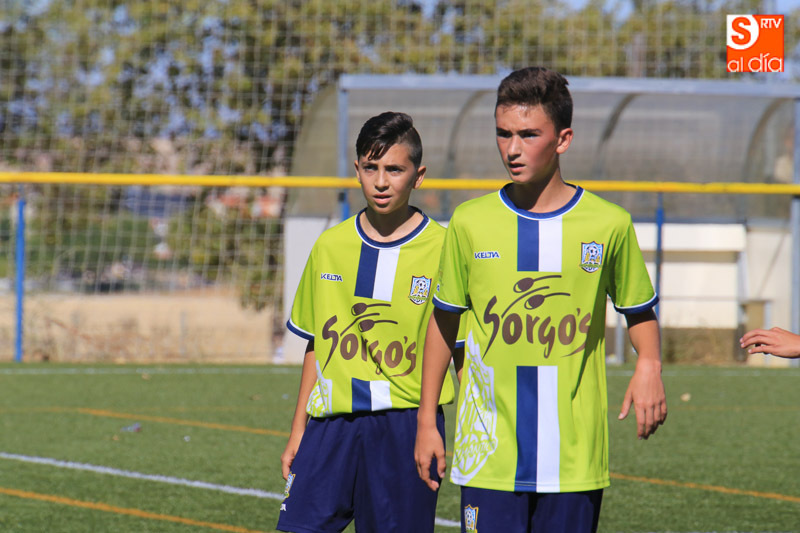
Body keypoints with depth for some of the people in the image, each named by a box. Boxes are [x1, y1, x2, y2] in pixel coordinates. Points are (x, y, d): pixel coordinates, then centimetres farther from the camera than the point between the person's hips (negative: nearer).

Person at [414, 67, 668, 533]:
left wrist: (649, 364, -9)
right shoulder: (470, 223, 2)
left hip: (575, 456, 0)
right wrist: (427, 420, 12)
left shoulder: (609, 224, 0)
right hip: (488, 454, 0)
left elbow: (640, 313, 13)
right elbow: (444, 321, 13)